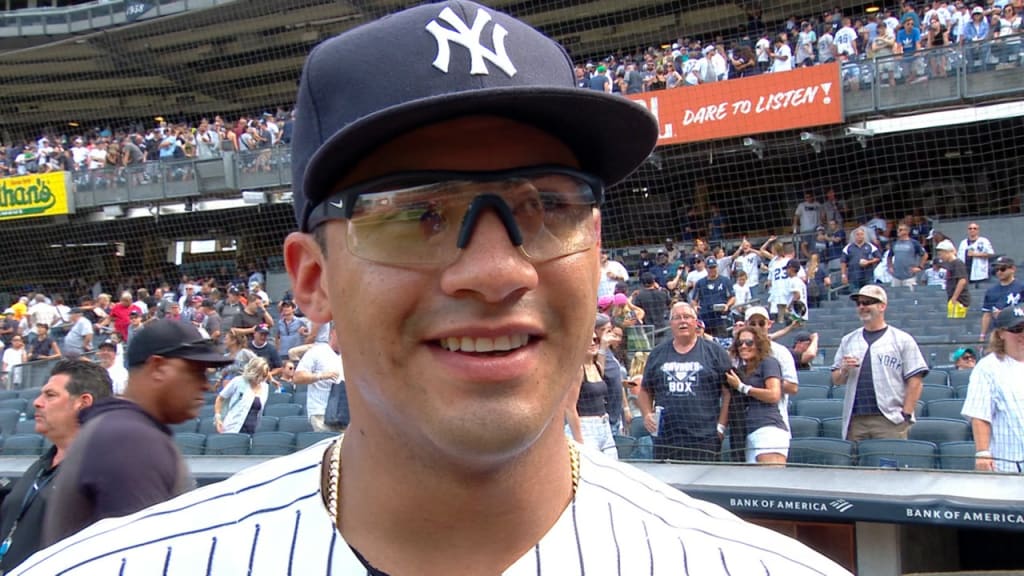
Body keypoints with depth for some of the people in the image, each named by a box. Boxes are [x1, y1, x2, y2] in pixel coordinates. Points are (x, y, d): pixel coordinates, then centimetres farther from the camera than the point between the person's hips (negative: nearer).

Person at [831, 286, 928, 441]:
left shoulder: (902, 340, 4)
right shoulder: (847, 341, 17)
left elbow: (915, 381, -2)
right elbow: (836, 380, 18)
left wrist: (906, 415, -9)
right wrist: (844, 370, -4)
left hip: (890, 421, -4)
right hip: (854, 421, 4)